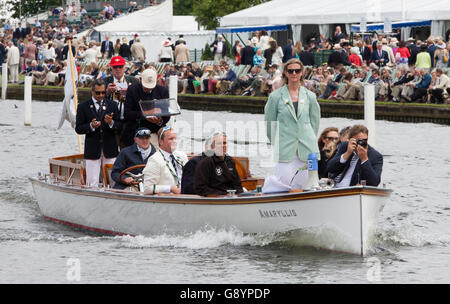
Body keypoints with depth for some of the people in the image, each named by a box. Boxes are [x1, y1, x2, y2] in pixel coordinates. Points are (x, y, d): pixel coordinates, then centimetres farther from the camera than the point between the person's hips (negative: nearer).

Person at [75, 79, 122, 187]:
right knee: (92, 182, -4)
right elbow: (78, 129, 1)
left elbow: (119, 126, 6)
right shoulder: (83, 107, 4)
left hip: (110, 150, 2)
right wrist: (91, 126, -17)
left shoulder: (112, 105, 10)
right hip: (92, 150, -2)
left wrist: (111, 123, -16)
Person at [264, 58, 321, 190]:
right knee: (284, 184, -9)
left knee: (300, 185, 2)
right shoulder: (276, 96, 2)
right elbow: (269, 123, 7)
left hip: (306, 149, 2)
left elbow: (315, 121, 16)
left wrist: (310, 139, 13)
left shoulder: (310, 96, 9)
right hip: (284, 149, -2)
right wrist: (275, 143, 9)